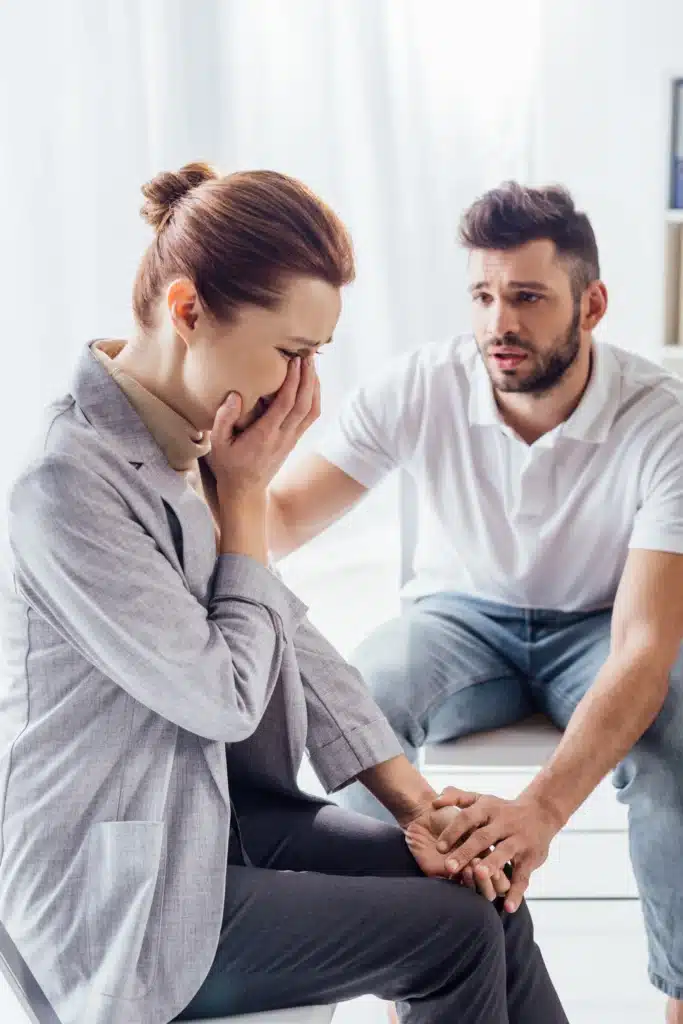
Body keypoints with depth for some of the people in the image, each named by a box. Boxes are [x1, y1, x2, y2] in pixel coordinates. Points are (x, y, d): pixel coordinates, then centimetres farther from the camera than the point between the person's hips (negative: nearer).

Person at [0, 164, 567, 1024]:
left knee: (488, 895, 0)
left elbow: (290, 638, 5)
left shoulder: (198, 444, 1)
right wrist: (246, 492, -15)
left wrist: (413, 800, -1)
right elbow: (226, 698, -21)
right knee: (454, 937, -9)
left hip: (223, 813, 8)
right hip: (119, 889, -8)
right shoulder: (70, 485, -26)